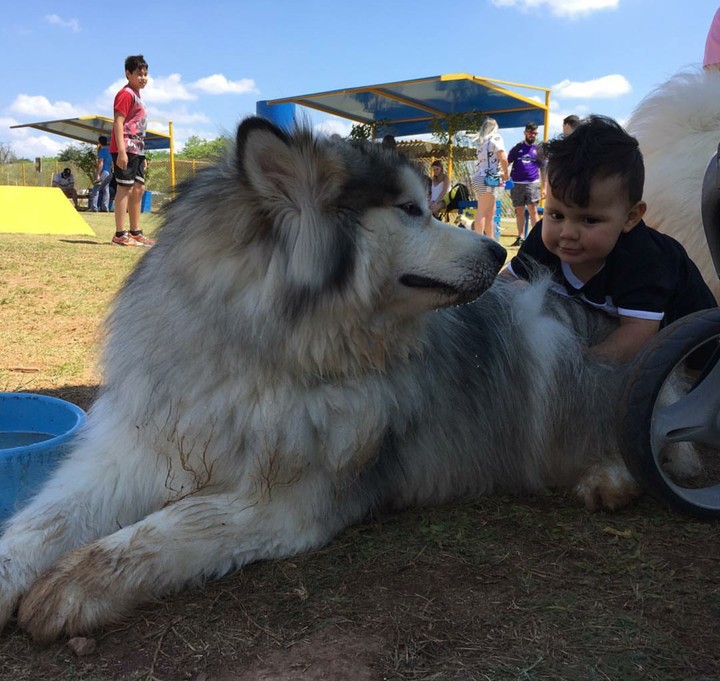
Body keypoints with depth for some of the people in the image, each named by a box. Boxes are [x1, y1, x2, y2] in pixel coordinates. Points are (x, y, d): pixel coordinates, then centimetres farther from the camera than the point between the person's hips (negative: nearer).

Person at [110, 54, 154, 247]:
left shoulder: (137, 95, 21)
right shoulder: (126, 94, -7)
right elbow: (118, 123, -16)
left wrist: (142, 156, 23)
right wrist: (121, 151, -24)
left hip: (137, 150, 10)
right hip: (125, 149, -10)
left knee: (139, 189, 11)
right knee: (125, 188, -9)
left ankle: (136, 233, 18)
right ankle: (120, 235, -7)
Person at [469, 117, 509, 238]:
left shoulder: (482, 141, 20)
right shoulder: (495, 138, -1)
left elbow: (486, 161, 15)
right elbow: (503, 158, -13)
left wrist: (499, 173, 15)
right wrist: (506, 174, 1)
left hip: (480, 178, 8)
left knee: (490, 212, 15)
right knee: (482, 212, -10)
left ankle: (490, 241, 20)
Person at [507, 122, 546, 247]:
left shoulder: (538, 150, 10)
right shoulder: (517, 148, 11)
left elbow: (543, 170, 12)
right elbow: (507, 163, 8)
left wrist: (543, 187, 8)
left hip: (532, 183, -1)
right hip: (517, 184, 1)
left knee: (533, 210, -10)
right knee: (519, 211, 5)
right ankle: (521, 237, 12)